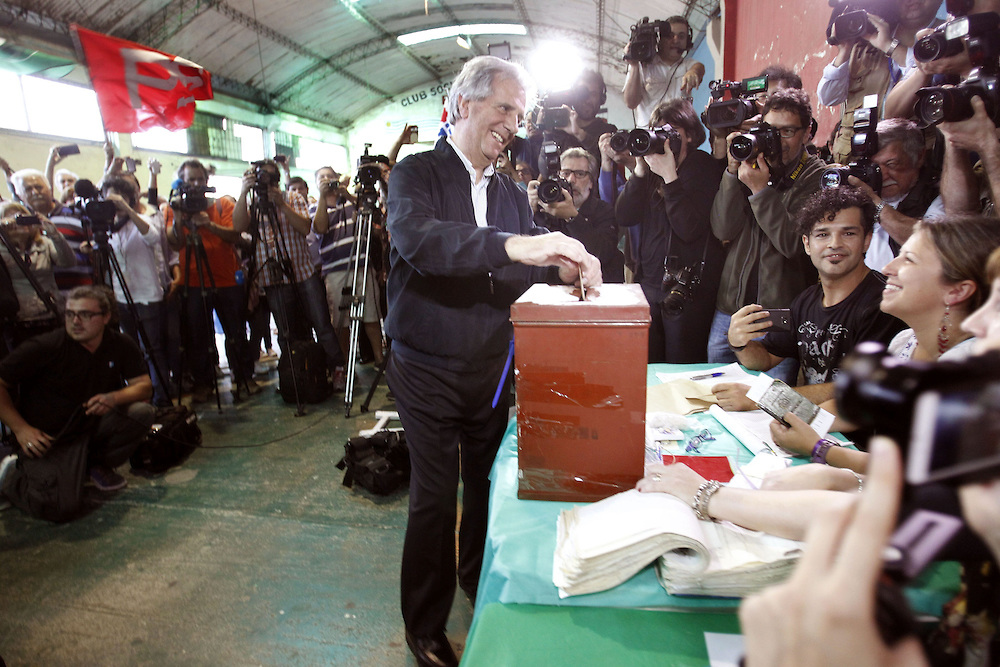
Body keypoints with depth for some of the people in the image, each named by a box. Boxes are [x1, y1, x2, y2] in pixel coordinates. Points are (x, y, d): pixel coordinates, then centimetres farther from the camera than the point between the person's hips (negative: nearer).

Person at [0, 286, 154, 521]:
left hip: (92, 426, 5)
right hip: (47, 438, -4)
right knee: (62, 508, -21)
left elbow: (144, 386, -4)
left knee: (141, 413, -22)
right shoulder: (44, 347, -17)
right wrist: (20, 429, -19)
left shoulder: (120, 345, -5)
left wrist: (114, 398, -25)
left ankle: (98, 466, 6)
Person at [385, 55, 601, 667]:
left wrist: (564, 266, -16)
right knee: (434, 498, 4)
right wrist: (514, 246, -41)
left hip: (492, 369, 5)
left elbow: (525, 273, 7)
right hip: (429, 372, -4)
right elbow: (416, 237, -28)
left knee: (487, 485, 18)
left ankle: (479, 582, 45)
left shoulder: (512, 194, 10)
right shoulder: (416, 173, -7)